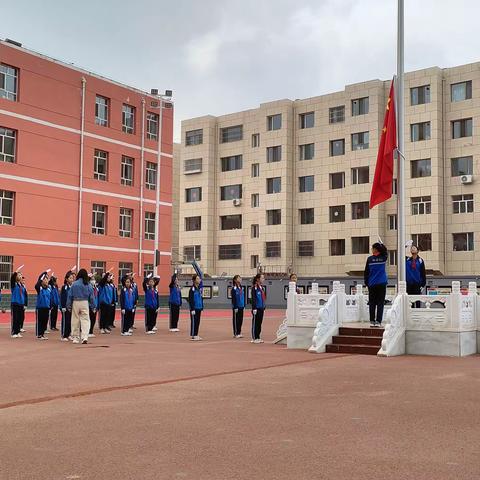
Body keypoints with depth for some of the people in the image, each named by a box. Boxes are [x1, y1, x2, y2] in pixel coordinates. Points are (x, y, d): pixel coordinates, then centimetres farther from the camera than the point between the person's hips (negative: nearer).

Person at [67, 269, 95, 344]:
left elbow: (70, 295, 0)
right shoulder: (88, 285, -3)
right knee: (85, 320, -2)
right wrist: (93, 306, 10)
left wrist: (68, 306, 8)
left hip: (75, 303, 1)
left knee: (75, 320, 10)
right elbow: (91, 296, 2)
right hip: (85, 303, -1)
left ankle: (75, 338, 17)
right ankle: (84, 337, -17)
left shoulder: (74, 284, -3)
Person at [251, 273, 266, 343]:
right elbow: (253, 298, -14)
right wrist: (254, 308, -18)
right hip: (256, 308, -8)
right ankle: (254, 338, 5)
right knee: (255, 323, -1)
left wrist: (264, 308, 17)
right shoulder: (254, 288, -10)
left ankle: (258, 337, 18)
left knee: (260, 323, 11)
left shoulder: (262, 287, 14)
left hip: (261, 308, 8)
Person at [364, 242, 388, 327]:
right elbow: (386, 252, 23)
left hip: (372, 284, 0)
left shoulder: (370, 259, -3)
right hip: (382, 284, 0)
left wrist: (366, 282, 9)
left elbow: (366, 272, 1)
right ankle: (378, 321, -3)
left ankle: (372, 321, 5)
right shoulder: (383, 258, -1)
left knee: (372, 303, 6)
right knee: (380, 303, 1)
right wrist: (381, 245, 19)